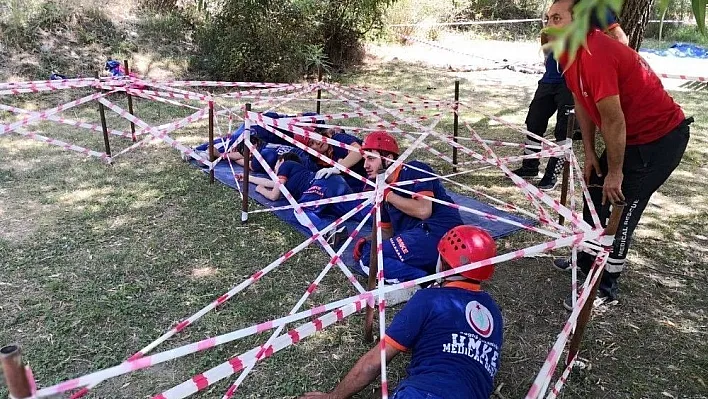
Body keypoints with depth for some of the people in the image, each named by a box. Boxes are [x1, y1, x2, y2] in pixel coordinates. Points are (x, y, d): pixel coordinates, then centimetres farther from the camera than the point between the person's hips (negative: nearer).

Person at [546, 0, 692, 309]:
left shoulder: (596, 56, -31)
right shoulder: (568, 53, -2)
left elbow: (614, 121, -28)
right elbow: (582, 102, 7)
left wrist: (615, 172, -18)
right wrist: (589, 152, 7)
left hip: (661, 137, -10)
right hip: (630, 135, 10)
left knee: (621, 207, -7)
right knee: (596, 192, 16)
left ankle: (606, 288, 7)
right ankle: (588, 260, 34)